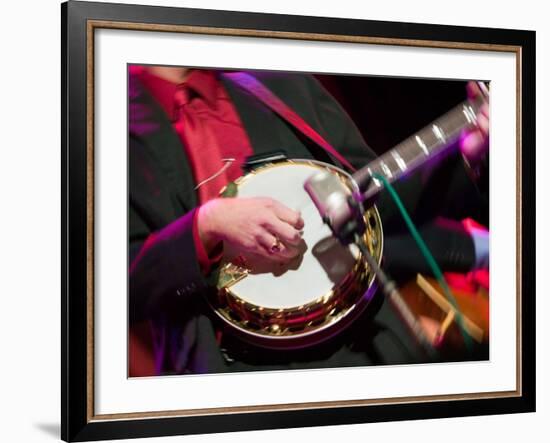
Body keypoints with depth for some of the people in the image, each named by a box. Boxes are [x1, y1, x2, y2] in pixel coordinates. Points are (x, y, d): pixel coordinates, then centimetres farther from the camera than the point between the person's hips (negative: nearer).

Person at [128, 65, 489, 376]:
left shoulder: (289, 88, 14)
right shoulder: (129, 132, 1)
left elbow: (378, 199, 17)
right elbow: (128, 283, -6)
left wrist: (465, 154, 3)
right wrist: (205, 225, -19)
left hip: (355, 342, 5)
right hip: (234, 360, -4)